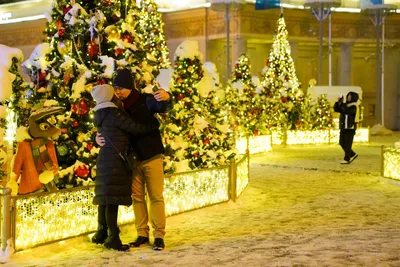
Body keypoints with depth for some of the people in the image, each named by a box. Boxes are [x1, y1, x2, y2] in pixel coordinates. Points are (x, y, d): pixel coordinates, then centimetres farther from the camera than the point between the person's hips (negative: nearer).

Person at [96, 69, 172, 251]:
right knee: (137, 197, 9)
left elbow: (163, 108, -25)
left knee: (156, 196, 1)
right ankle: (142, 235, 18)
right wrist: (98, 138, -12)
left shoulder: (145, 101, -9)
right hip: (132, 159, 4)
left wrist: (166, 99, -49)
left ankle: (159, 236, 6)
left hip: (151, 156, -4)